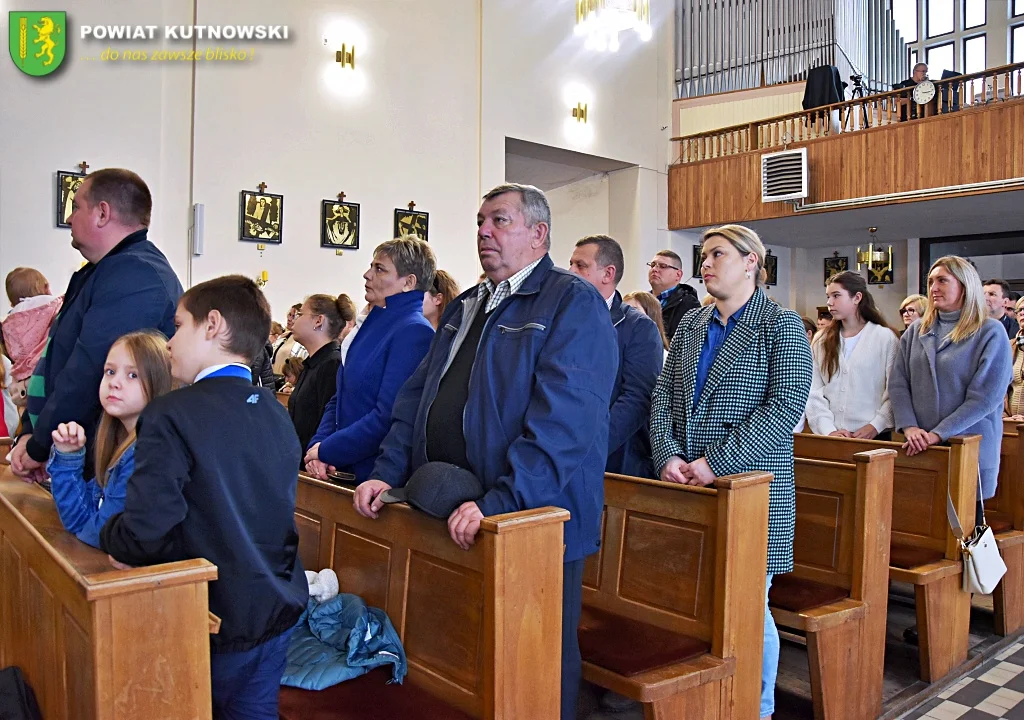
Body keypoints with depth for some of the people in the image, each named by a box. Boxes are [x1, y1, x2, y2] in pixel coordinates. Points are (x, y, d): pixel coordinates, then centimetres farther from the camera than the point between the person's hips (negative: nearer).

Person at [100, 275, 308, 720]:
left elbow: (147, 530, -27)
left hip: (216, 620, -6)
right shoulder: (276, 413, 2)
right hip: (277, 606, 6)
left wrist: (111, 538, -4)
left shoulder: (170, 415, -20)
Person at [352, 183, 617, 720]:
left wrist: (500, 502, -28)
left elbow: (564, 419, -22)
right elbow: (417, 395, 16)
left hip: (535, 520, -7)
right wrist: (387, 472, 4)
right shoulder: (463, 308, 16)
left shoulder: (574, 304, -10)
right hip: (448, 519, 7)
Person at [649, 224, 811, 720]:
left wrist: (716, 462, -19)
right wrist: (668, 456, -9)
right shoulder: (690, 326, 13)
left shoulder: (782, 326, -3)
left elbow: (787, 404, -14)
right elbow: (663, 396, 9)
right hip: (686, 487, 5)